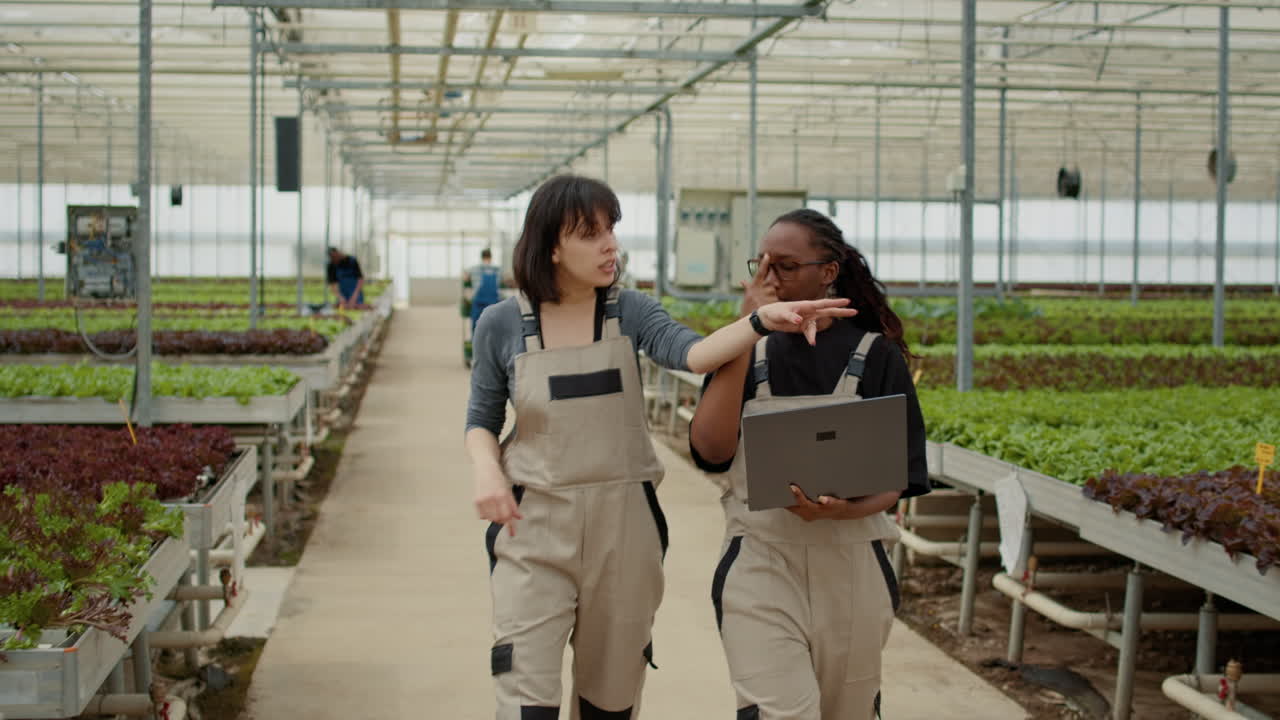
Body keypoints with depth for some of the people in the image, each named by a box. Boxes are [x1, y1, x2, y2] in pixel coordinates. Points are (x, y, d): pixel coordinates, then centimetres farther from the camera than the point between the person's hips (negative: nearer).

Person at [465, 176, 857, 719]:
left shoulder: (630, 312, 0)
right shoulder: (501, 324, -2)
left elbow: (690, 353, -19)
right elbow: (482, 419, 8)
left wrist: (762, 320, -36)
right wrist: (486, 469, -13)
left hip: (624, 524, 2)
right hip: (533, 523, -2)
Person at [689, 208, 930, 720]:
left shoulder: (875, 355, 2)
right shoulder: (746, 352, 5)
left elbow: (899, 476, 1)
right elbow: (710, 449, -10)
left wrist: (846, 508, -22)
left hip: (851, 566, 1)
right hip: (761, 567, -1)